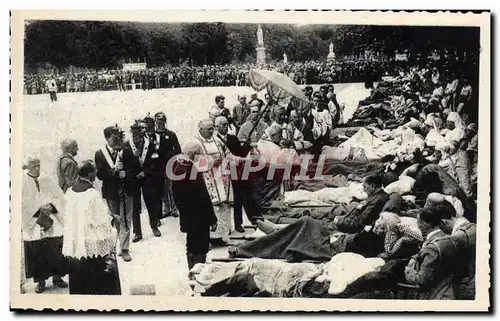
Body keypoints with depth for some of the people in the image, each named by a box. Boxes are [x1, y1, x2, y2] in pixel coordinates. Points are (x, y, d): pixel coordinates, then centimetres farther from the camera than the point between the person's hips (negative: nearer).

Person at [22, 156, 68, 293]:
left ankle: (57, 277, 18)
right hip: (33, 225, -2)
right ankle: (40, 281, 14)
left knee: (55, 251, 4)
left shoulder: (47, 181, 7)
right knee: (37, 253, 1)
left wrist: (51, 206, -12)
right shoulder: (23, 183, -2)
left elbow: (60, 197, 6)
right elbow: (23, 205, -8)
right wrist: (39, 209, -17)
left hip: (53, 225, 2)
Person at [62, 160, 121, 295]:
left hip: (73, 242, 6)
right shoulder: (93, 194, -21)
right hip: (93, 244, -6)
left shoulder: (70, 192, -1)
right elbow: (101, 220, -17)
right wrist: (113, 219, 2)